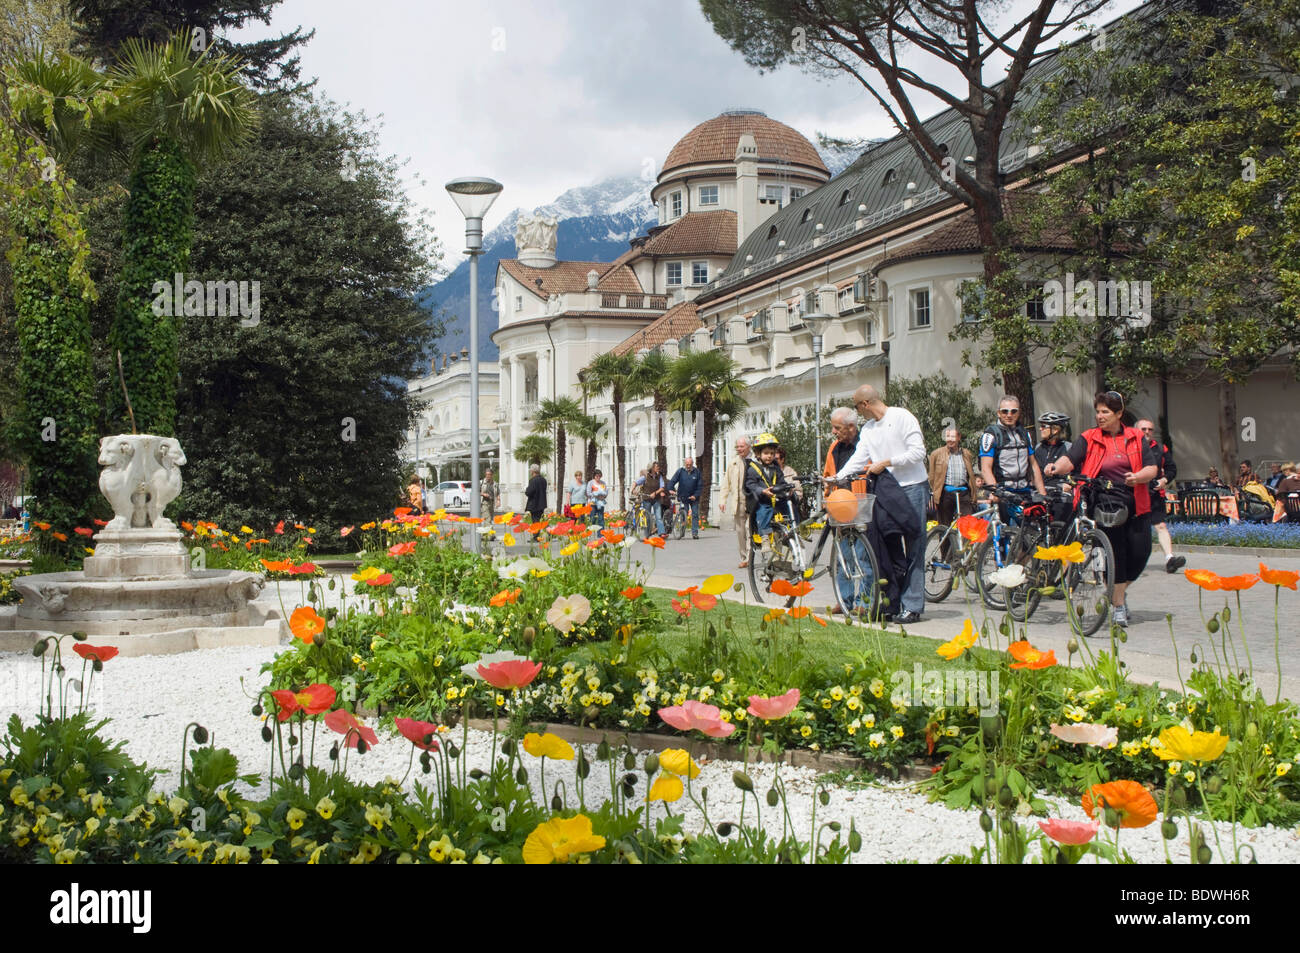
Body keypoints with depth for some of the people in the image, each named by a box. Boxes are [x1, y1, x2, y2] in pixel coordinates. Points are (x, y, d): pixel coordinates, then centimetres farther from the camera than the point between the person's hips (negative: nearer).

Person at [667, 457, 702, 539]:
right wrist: (670, 489, -25)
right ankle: (681, 532, 10)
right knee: (683, 515, -3)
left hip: (694, 498, 1)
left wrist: (695, 495, -10)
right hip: (683, 497, -1)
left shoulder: (697, 471, -2)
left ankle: (695, 533, 2)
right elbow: (672, 481, -7)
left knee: (695, 515, -2)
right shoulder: (680, 471, -3)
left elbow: (700, 485, 0)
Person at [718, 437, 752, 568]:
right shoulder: (732, 464, 14)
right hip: (738, 503, 3)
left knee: (750, 529, -11)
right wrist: (722, 500, 4)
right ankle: (744, 559, 13)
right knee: (740, 531, 4)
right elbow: (726, 483, 15)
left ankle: (749, 559, -9)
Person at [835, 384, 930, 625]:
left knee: (914, 548, -5)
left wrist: (886, 462, -14)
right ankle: (890, 602, 11)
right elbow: (858, 458, 7)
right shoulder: (868, 430, 14)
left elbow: (918, 452, -12)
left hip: (912, 488, -7)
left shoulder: (902, 417, -6)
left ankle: (912, 606, -5)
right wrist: (837, 478, -4)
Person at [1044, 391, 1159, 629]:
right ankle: (1119, 604, 9)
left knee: (1140, 552, 0)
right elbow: (1070, 459, -11)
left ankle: (1121, 590, 29)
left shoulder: (1137, 438, 10)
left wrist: (1138, 477, -18)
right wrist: (1056, 468, -33)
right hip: (1104, 504, -3)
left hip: (1135, 504, 3)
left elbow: (1152, 468, 4)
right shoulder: (1089, 438, 3)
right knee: (1115, 553, -6)